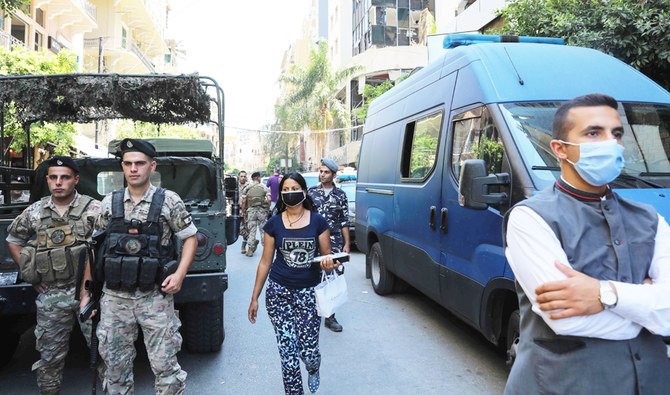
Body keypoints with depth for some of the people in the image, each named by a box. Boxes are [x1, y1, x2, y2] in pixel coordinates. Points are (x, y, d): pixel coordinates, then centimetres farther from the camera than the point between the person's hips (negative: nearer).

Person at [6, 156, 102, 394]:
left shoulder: (93, 209, -6)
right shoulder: (34, 212, 4)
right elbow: (13, 240, 19)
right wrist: (30, 275, 10)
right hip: (50, 296, 3)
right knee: (49, 355, 14)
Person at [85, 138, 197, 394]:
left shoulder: (169, 201, -3)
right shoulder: (109, 203, 6)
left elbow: (190, 238, 2)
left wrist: (179, 274, -11)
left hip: (156, 297, -3)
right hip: (114, 297, 3)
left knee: (164, 364, 3)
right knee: (115, 365, 14)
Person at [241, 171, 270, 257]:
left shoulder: (247, 188, 5)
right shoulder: (264, 187, 3)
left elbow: (243, 201, -3)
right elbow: (269, 199, -7)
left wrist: (243, 211, 5)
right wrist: (267, 208, 6)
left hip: (251, 210, 1)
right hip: (262, 210, 0)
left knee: (251, 230, 5)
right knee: (263, 229, 9)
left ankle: (250, 250, 6)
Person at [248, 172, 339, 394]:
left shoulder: (318, 222, -2)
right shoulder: (273, 224, 0)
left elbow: (328, 257, 5)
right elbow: (265, 262, 5)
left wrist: (328, 264, -21)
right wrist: (254, 298, 6)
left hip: (309, 293, 0)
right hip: (279, 293, 1)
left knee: (308, 351, 0)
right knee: (288, 352, 0)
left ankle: (313, 370, 38)